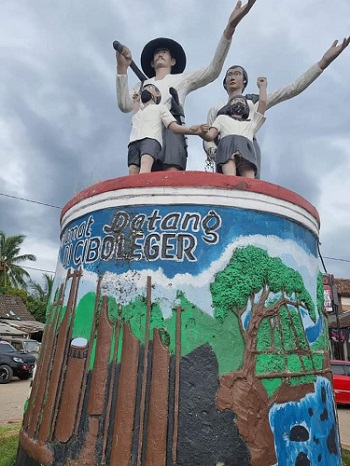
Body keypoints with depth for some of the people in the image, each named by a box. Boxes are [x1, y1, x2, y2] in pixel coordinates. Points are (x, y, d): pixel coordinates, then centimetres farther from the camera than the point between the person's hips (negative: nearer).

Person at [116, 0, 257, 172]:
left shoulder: (182, 79, 28)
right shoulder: (142, 85, 31)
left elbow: (213, 70, 15)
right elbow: (125, 106, 13)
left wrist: (230, 27, 6)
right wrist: (122, 68, 5)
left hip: (171, 130, -2)